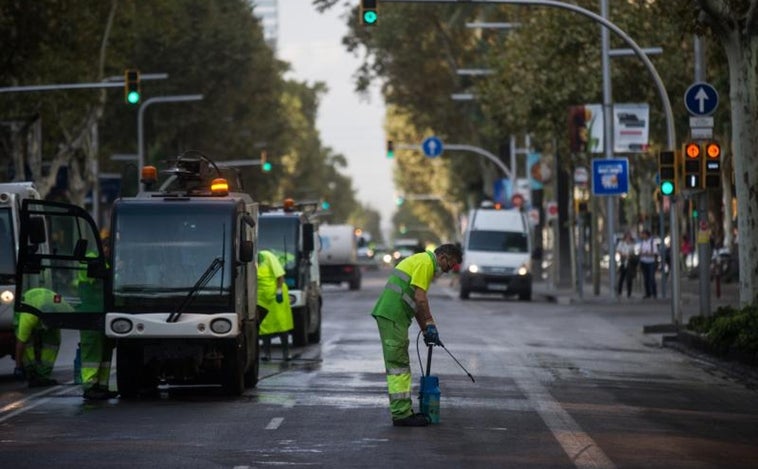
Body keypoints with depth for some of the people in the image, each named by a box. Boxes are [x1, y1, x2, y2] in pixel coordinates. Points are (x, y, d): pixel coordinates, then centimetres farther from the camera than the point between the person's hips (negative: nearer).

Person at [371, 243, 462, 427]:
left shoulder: (424, 261, 24)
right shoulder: (425, 262, -9)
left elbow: (417, 302, 26)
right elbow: (420, 298, -16)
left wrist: (426, 329, 21)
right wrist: (430, 325, -9)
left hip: (391, 316, 11)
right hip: (392, 316, -11)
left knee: (400, 364, 14)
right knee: (398, 365, -9)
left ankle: (403, 411, 18)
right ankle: (401, 415, -8)